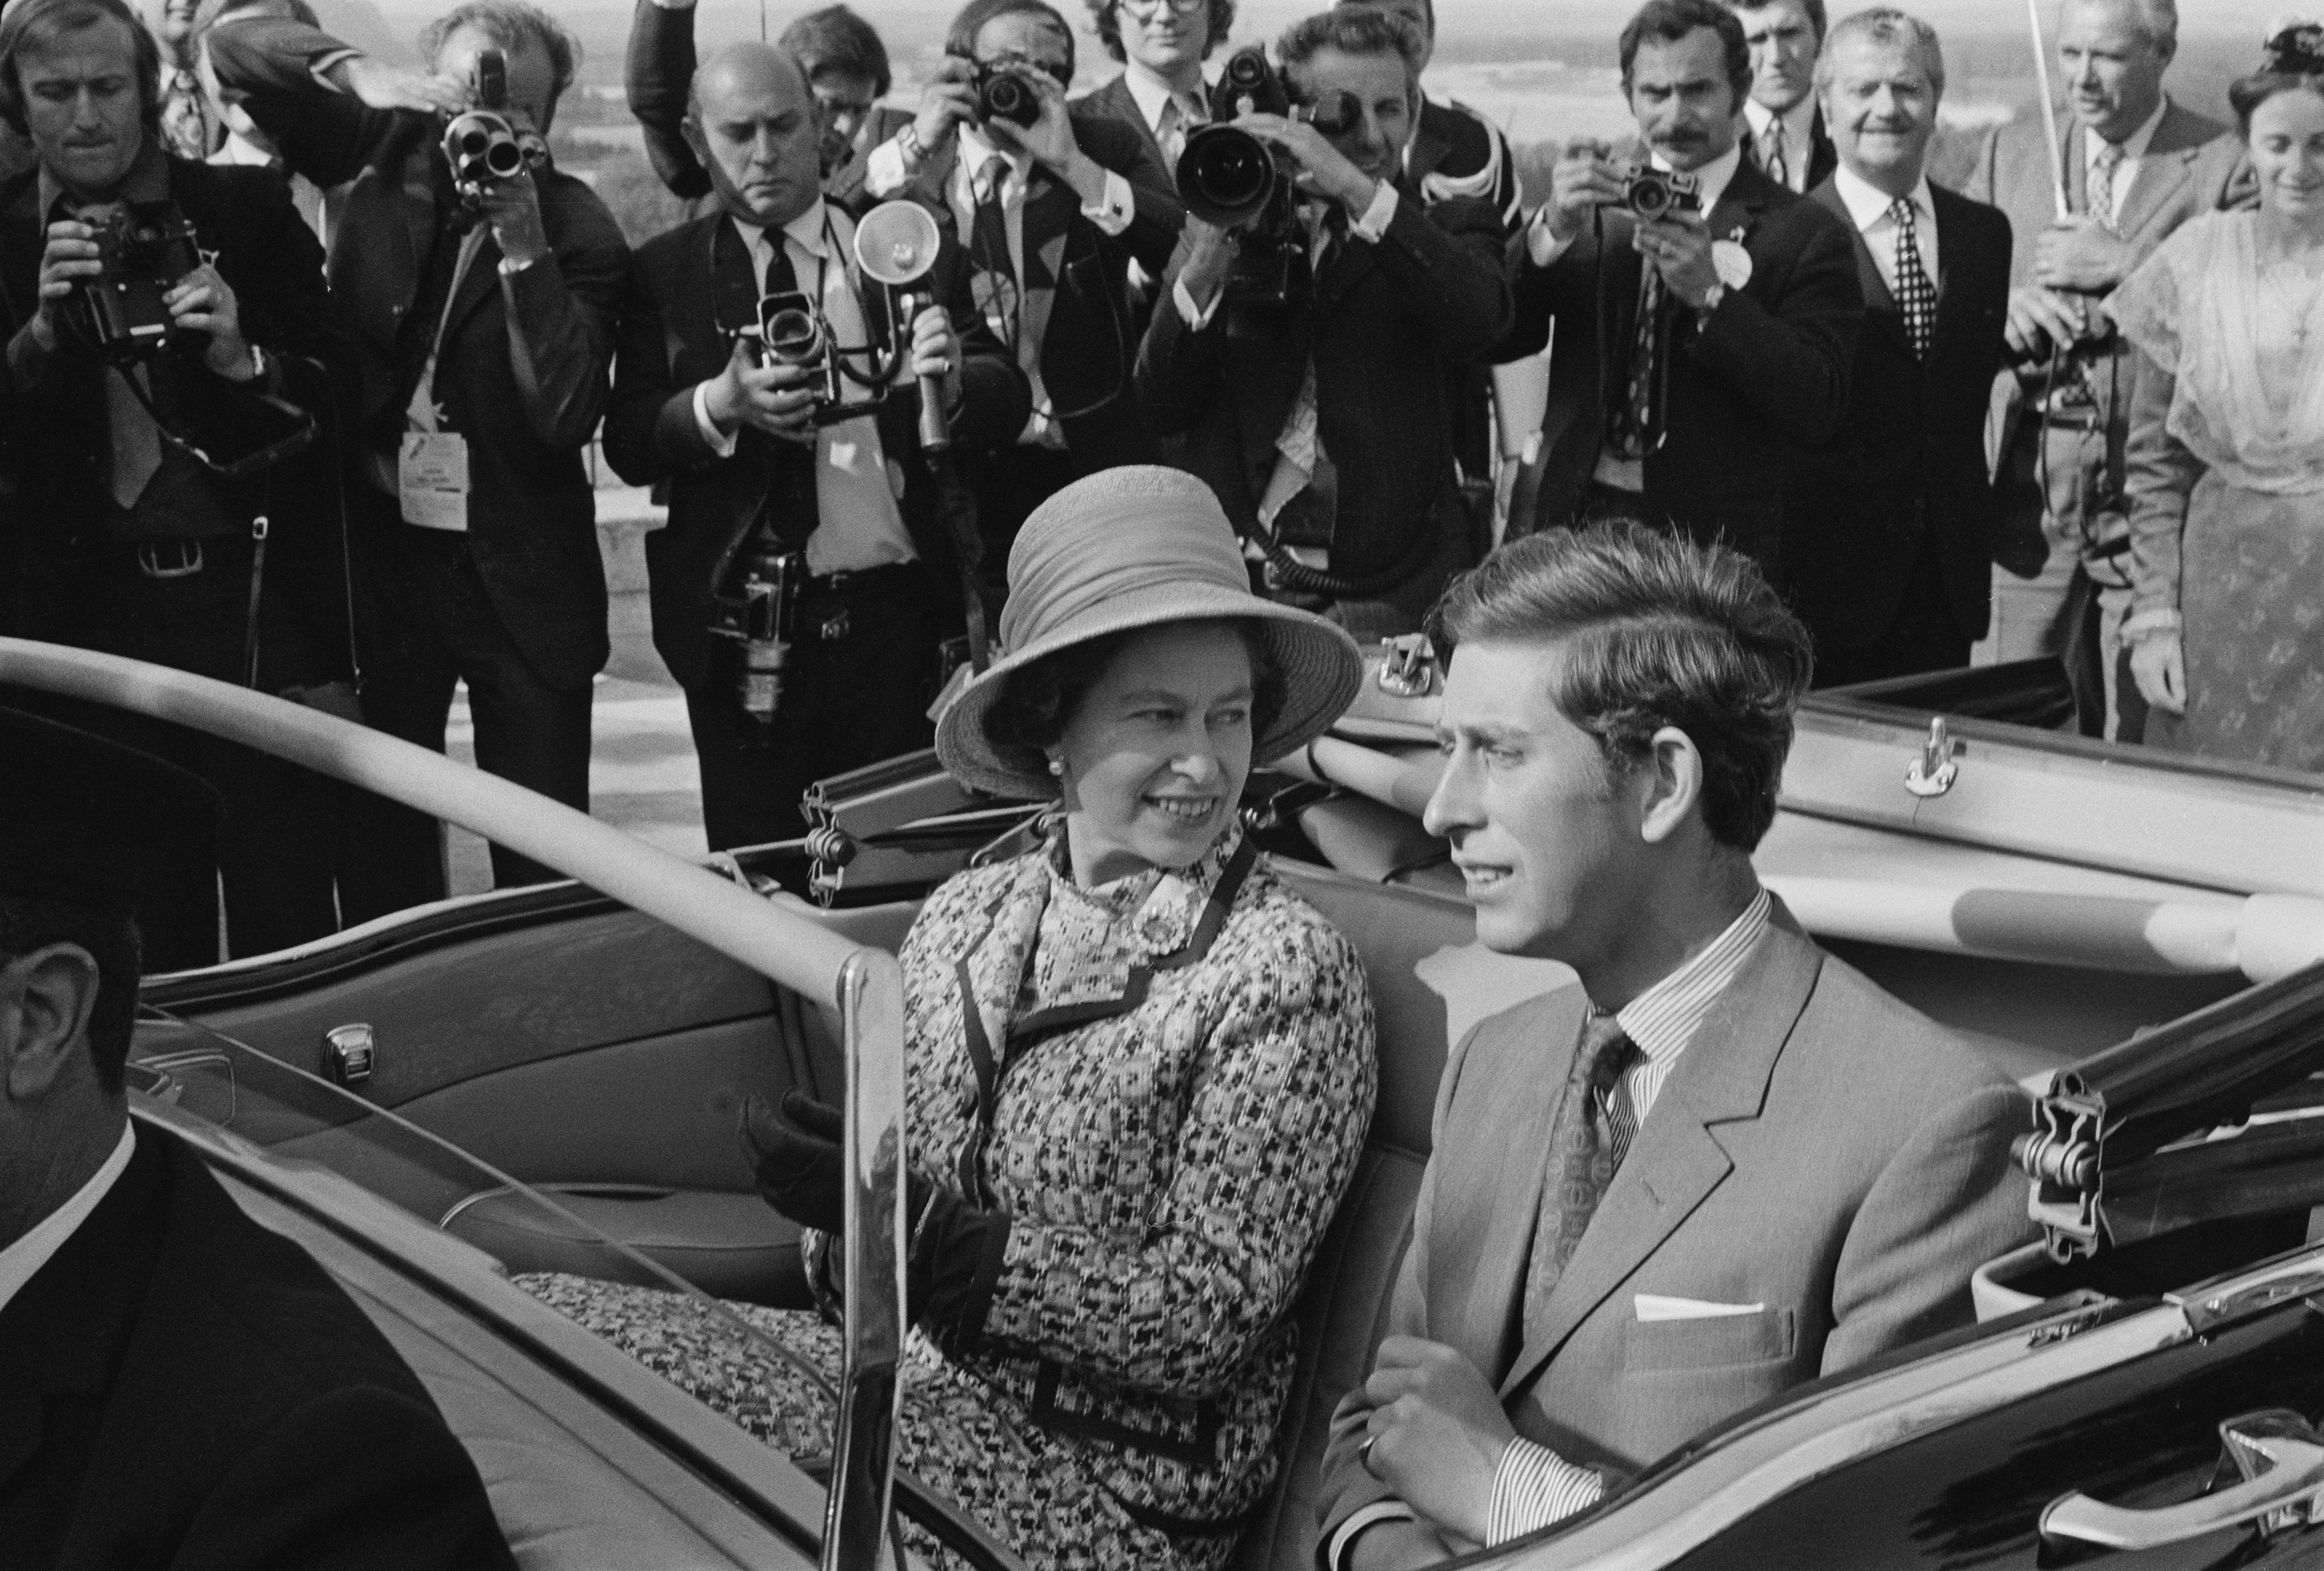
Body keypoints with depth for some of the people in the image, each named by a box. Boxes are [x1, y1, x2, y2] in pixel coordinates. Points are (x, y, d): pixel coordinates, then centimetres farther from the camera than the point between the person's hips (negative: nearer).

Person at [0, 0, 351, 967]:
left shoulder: (246, 213, 2)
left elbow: (337, 395, 2)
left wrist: (240, 358, -17)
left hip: (253, 604, -1)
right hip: (92, 615, 1)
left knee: (287, 922, 3)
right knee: (142, 918, 9)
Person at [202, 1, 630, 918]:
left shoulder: (578, 231, -9)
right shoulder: (388, 160, 1)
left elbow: (566, 413, -20)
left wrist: (521, 244, -24)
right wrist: (356, 76, -8)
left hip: (520, 576, -3)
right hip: (376, 553, 3)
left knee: (543, 859, 2)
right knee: (378, 844, 13)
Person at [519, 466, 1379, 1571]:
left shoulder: (1289, 972, -12)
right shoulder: (962, 918, 5)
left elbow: (1203, 1322, -15)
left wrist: (917, 1231, -20)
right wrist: (841, 1209, -12)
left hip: (1109, 1480, -5)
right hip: (891, 1368, 6)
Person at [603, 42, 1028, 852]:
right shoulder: (665, 274, 6)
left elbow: (1010, 400, 4)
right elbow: (628, 443, -1)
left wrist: (954, 377, -19)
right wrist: (721, 405, -20)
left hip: (898, 609, 1)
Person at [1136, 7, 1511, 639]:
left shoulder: (1446, 228, 10)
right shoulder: (1228, 224, 14)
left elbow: (1479, 320, -14)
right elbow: (1159, 408, 5)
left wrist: (1357, 189, -18)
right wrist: (1204, 266, -10)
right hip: (1232, 580, 2)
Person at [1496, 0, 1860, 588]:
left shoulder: (1804, 233, -1)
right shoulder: (1593, 208, 10)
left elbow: (1819, 410, -11)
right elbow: (1496, 337, 1)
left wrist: (1709, 294, -20)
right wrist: (1552, 229, -14)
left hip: (1710, 546, -3)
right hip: (1570, 523, 3)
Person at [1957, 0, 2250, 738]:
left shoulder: (2226, 166, -2)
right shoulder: (2010, 150, 11)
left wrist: (2126, 263, -17)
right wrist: (2002, 305, -11)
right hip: (2030, 490, 3)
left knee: (2147, 741, 3)